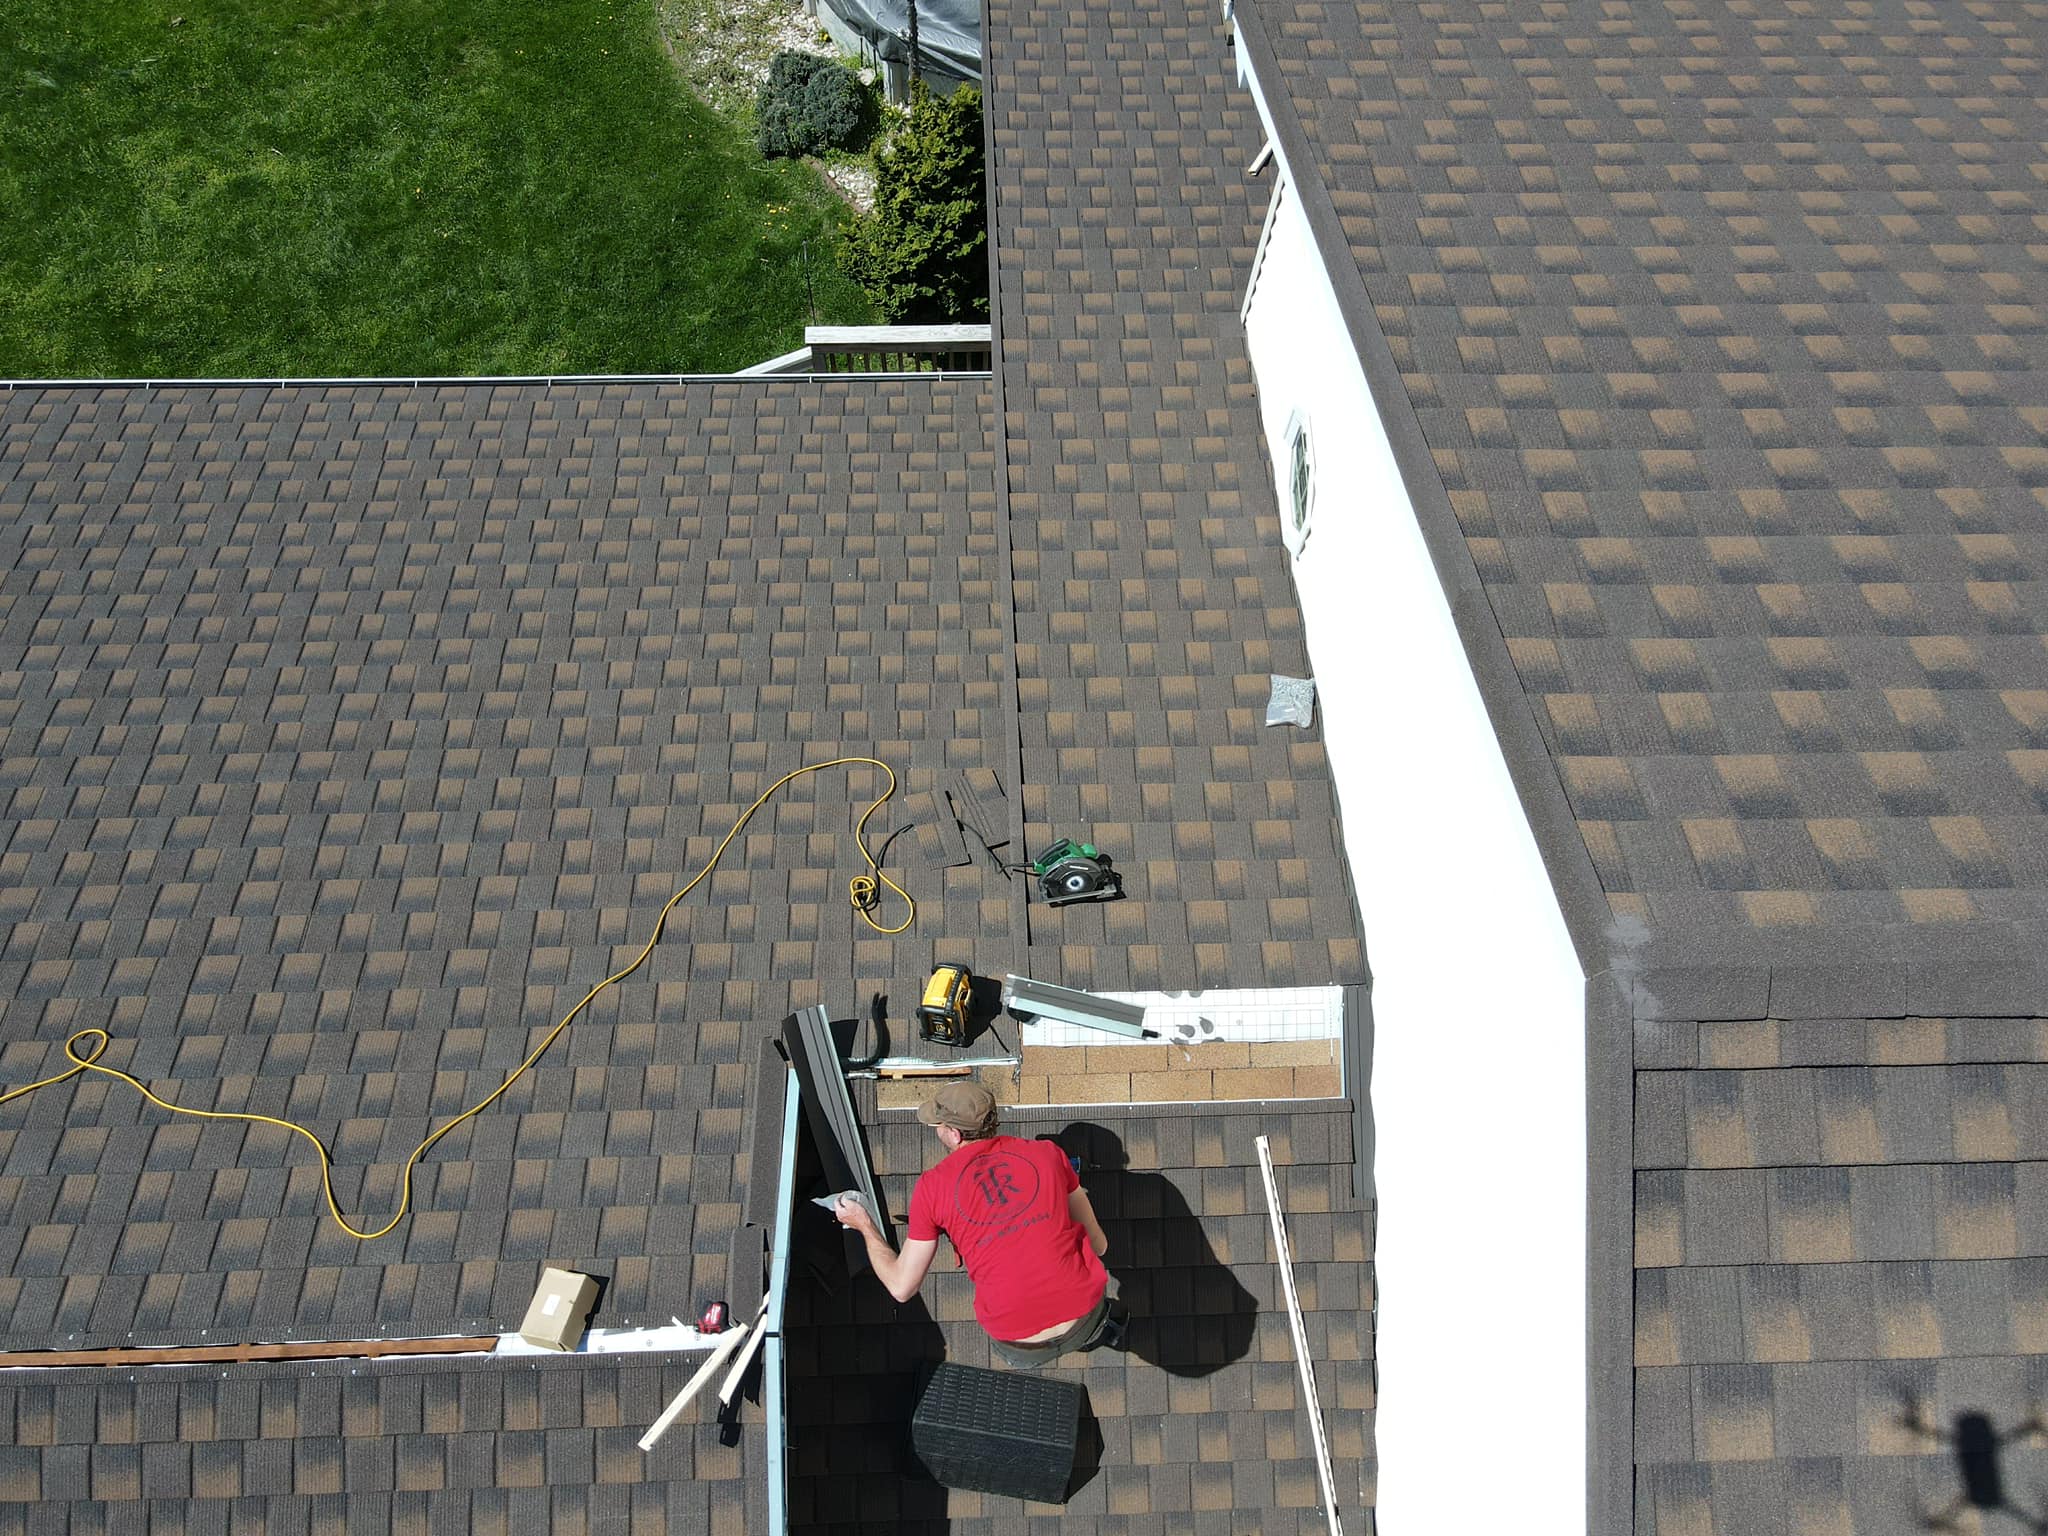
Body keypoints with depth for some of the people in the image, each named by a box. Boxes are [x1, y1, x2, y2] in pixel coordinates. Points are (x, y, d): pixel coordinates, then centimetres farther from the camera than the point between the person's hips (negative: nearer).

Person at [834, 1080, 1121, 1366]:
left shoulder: (932, 1186, -4)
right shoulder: (1048, 1153, 0)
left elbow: (901, 1288, 1)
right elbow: (1099, 1244, 12)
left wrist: (865, 1225, 17)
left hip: (1020, 1351, -1)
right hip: (1083, 1321, 1)